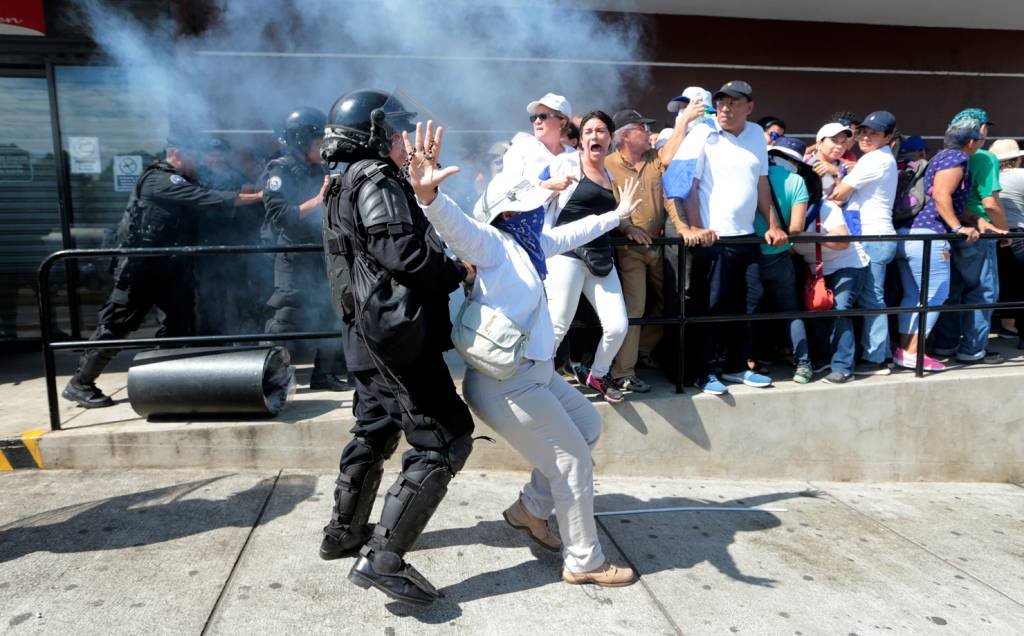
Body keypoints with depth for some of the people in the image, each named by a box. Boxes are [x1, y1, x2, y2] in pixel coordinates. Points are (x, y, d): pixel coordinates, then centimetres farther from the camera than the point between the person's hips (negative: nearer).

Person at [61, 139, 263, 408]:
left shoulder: (181, 183, 14)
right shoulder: (161, 180, -16)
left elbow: (205, 200, 5)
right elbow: (209, 199, -23)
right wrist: (258, 196, -23)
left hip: (169, 267, 9)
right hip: (140, 267, -9)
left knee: (181, 318, 9)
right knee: (116, 323, -3)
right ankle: (80, 384, 8)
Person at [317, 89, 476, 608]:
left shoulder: (346, 185, 21)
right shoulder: (376, 180, -11)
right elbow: (401, 254, -23)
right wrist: (458, 272, -10)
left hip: (368, 333, 11)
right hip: (398, 331, -11)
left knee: (375, 429, 23)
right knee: (444, 438, -9)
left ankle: (343, 533, 35)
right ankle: (382, 559, -11)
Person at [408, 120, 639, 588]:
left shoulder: (525, 243, 9)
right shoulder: (493, 245, -17)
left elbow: (568, 235, 25)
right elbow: (454, 225, -36)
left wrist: (616, 215, 38)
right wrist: (427, 194, -57)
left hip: (534, 372, 10)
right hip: (506, 384, -10)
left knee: (588, 426, 26)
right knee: (574, 462, 1)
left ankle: (530, 510, 34)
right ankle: (584, 562, 19)